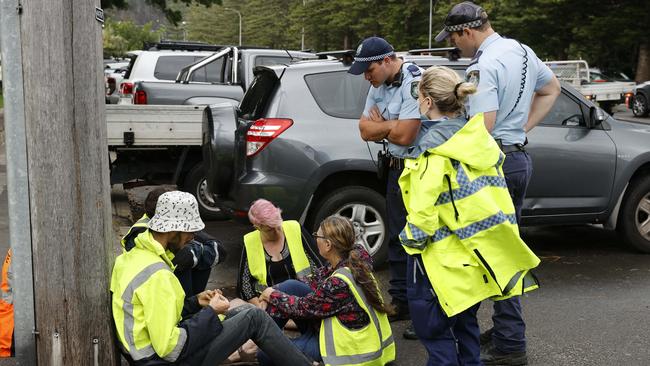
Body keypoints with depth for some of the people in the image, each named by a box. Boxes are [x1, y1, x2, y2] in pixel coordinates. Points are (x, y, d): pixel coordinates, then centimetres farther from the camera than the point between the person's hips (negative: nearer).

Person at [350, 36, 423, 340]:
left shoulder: (414, 83, -20)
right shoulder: (379, 85, 10)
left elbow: (405, 135, -25)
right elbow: (365, 131, 6)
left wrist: (379, 124, -5)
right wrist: (393, 125, -12)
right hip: (397, 168, 9)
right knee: (397, 238, 15)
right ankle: (401, 302, 27)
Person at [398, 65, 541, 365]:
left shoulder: (433, 151, -18)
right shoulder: (477, 138, 6)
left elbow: (424, 211, -19)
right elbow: (489, 195, 12)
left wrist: (411, 241, -5)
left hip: (446, 258, -8)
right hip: (481, 252, 8)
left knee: (432, 327, 4)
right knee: (464, 322, 22)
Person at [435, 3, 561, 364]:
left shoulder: (483, 67, -19)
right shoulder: (522, 51, 11)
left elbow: (482, 129, -25)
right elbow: (552, 88, 25)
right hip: (520, 157, 10)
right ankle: (506, 330, 26)